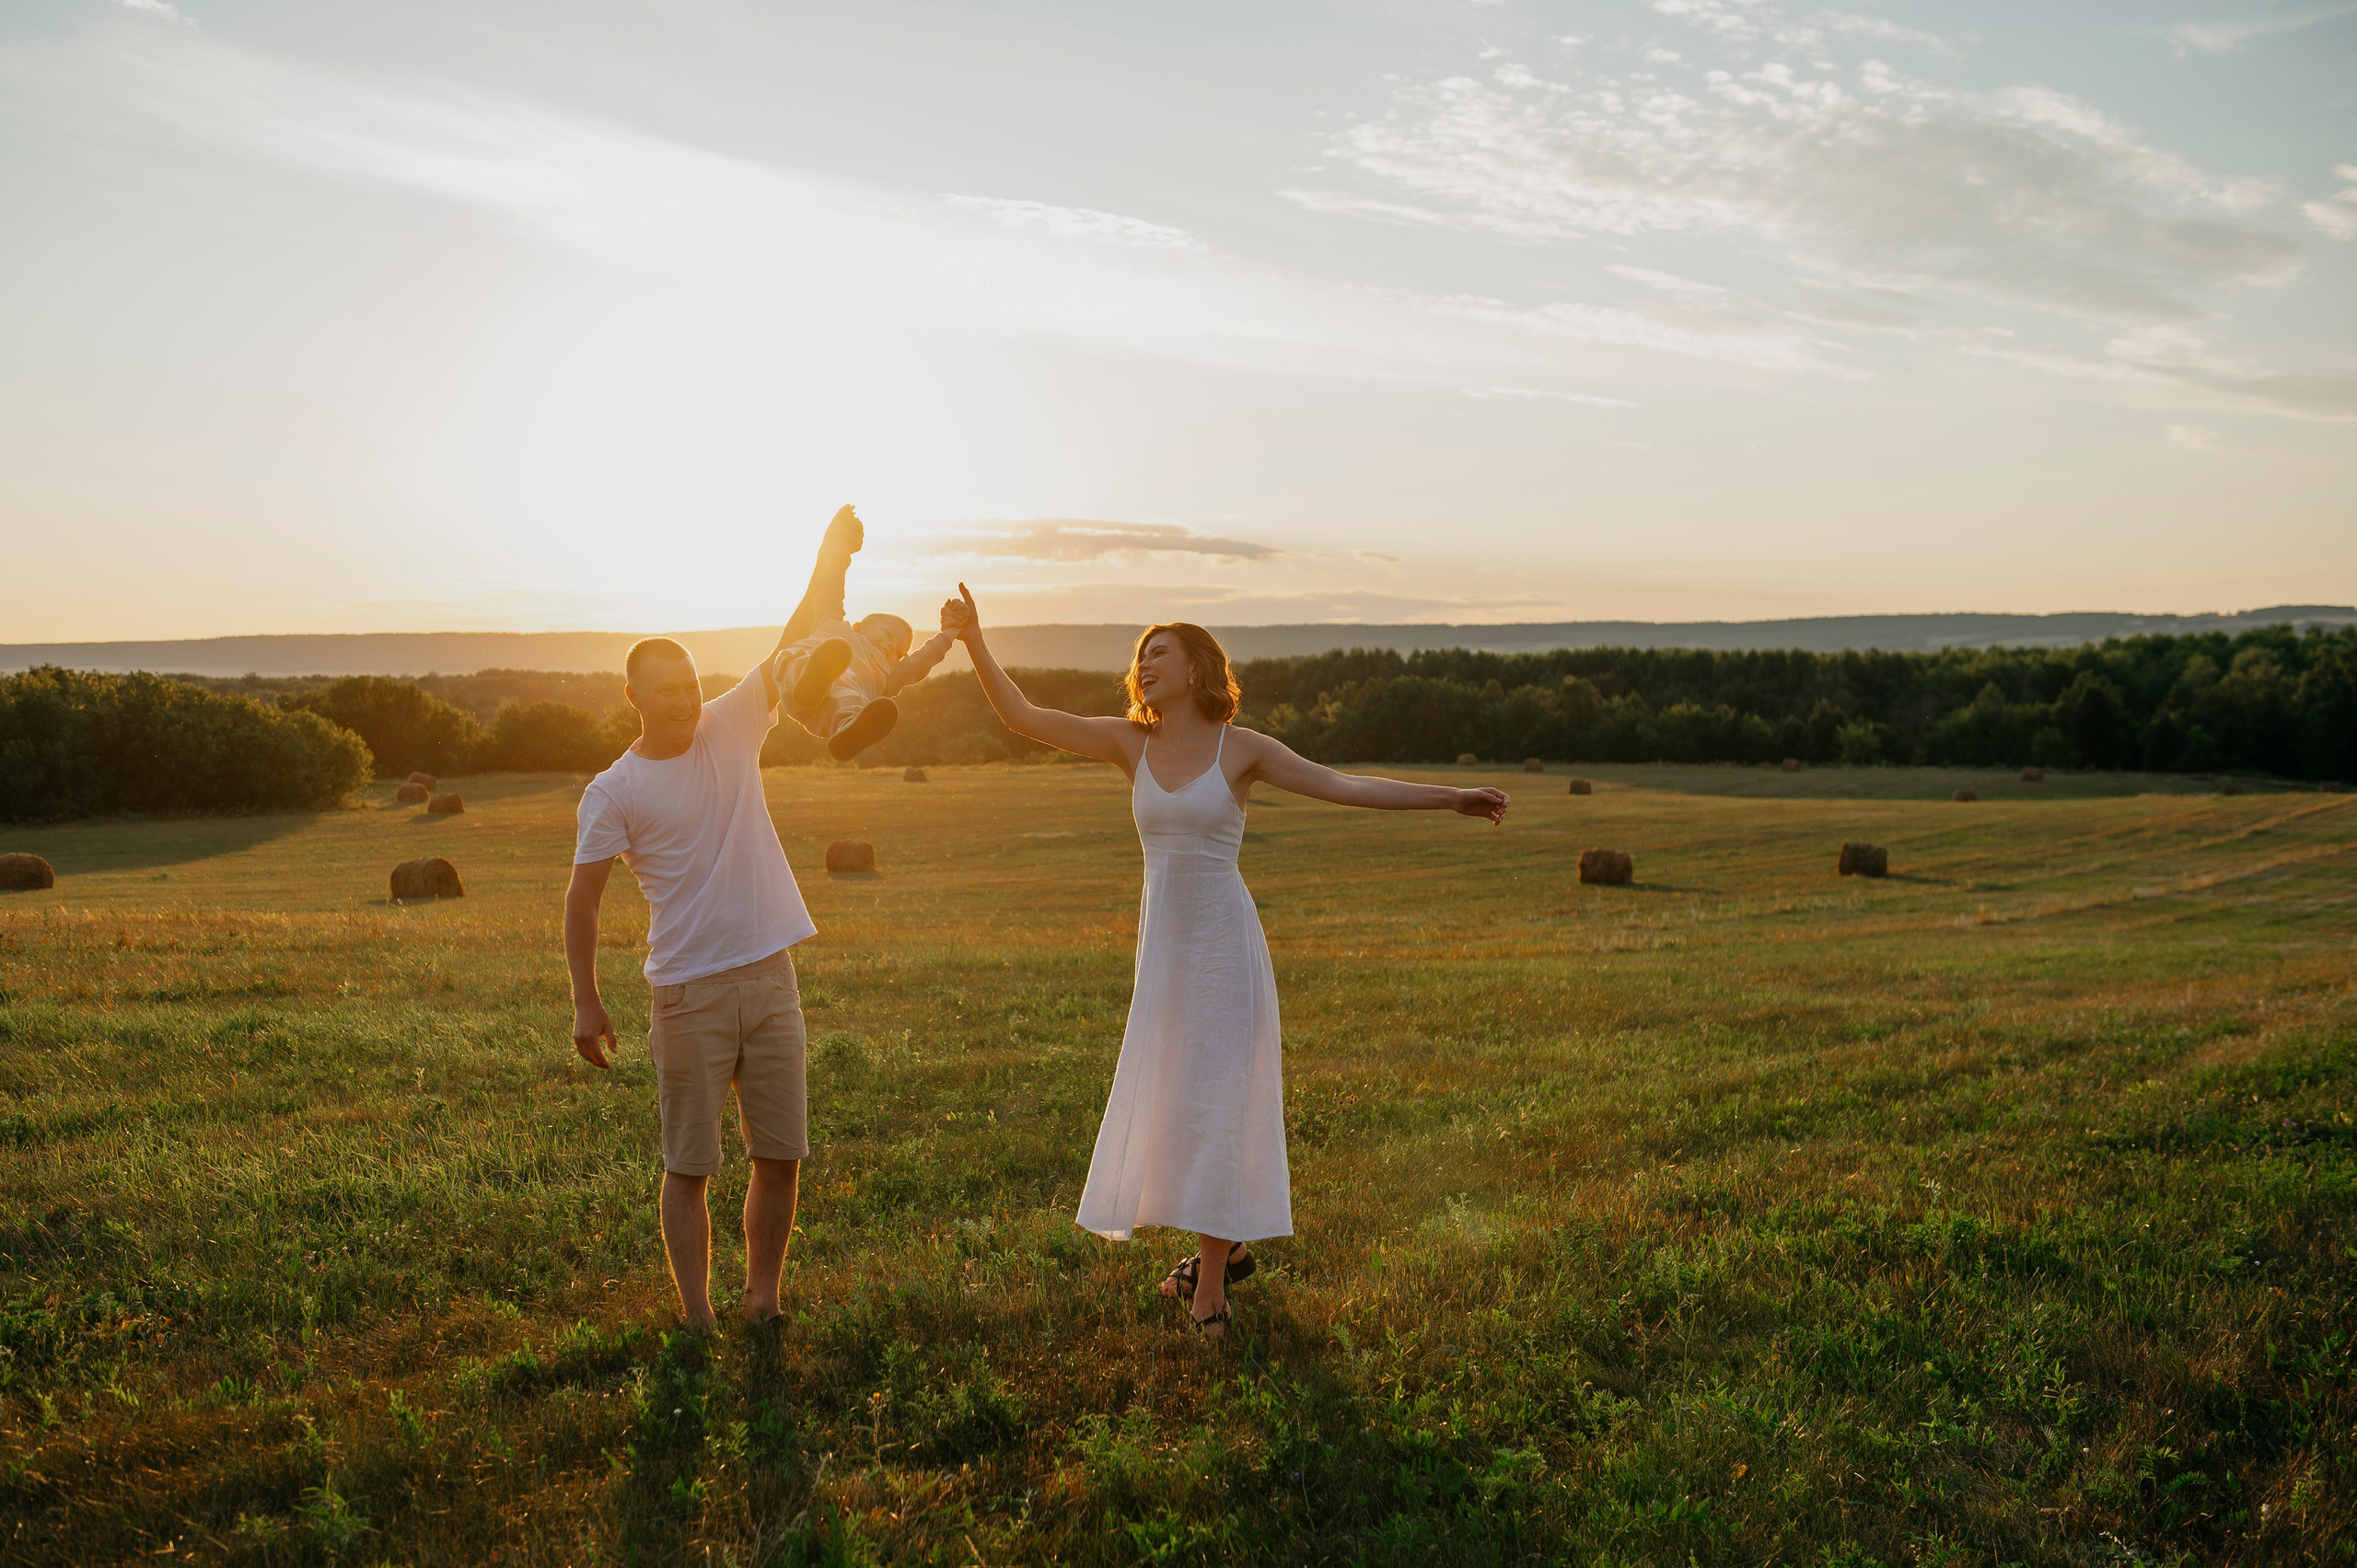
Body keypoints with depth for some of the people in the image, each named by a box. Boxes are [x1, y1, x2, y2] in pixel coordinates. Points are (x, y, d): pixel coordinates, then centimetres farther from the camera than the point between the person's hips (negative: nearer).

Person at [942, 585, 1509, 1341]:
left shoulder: (1242, 748, -5)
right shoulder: (1129, 741, 4)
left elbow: (1344, 786, -8)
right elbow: (1023, 717, 1)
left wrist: (1451, 797, -14)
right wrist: (974, 639, -7)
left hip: (1224, 944, -5)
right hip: (1162, 945, 5)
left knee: (1210, 1105, -4)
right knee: (1169, 1101, 13)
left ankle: (1210, 1288, 6)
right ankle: (1229, 1245, 34)